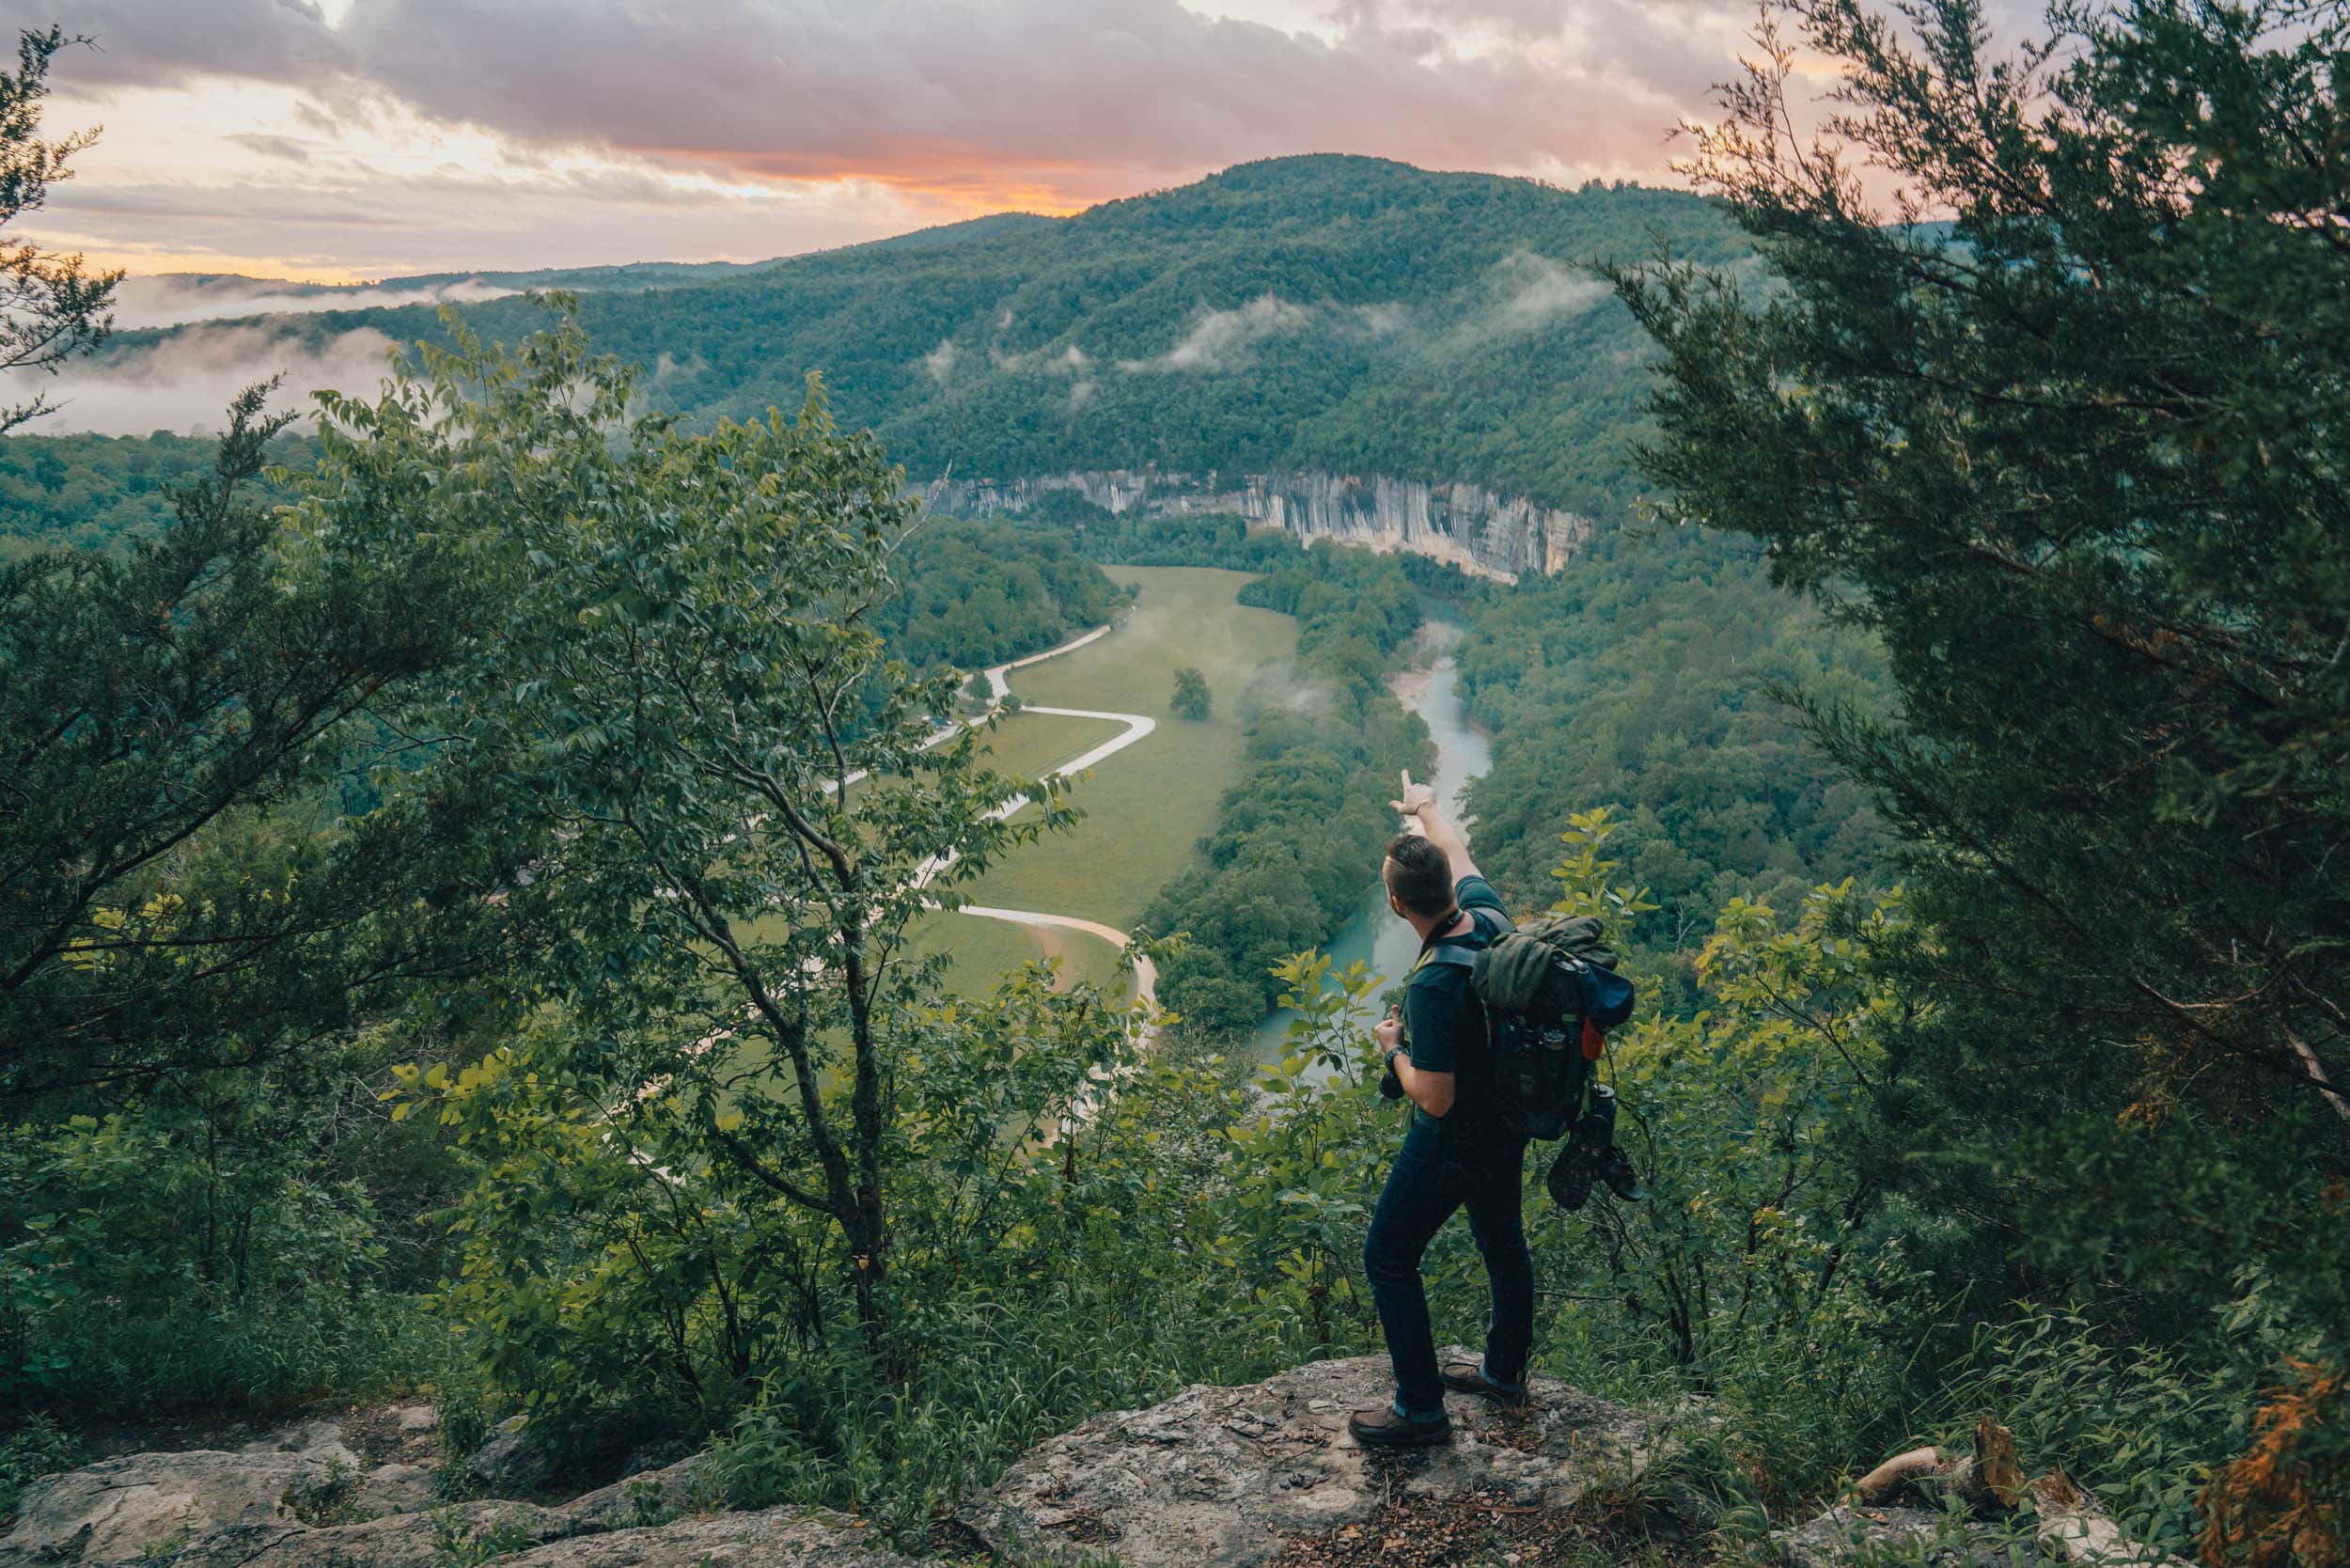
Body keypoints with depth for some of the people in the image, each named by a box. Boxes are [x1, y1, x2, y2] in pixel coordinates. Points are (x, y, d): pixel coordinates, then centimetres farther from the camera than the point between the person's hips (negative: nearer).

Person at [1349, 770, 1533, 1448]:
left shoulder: (1434, 984, -35)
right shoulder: (1489, 915, -13)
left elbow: (1435, 1099, -30)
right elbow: (1458, 852, 11)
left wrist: (1394, 1047, -12)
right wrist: (1425, 806, 29)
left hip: (1455, 1140, -9)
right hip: (1509, 1119, 9)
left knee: (1388, 1258, 7)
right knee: (1501, 1239, 26)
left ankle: (1421, 1409, 16)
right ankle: (1506, 1371, 46)